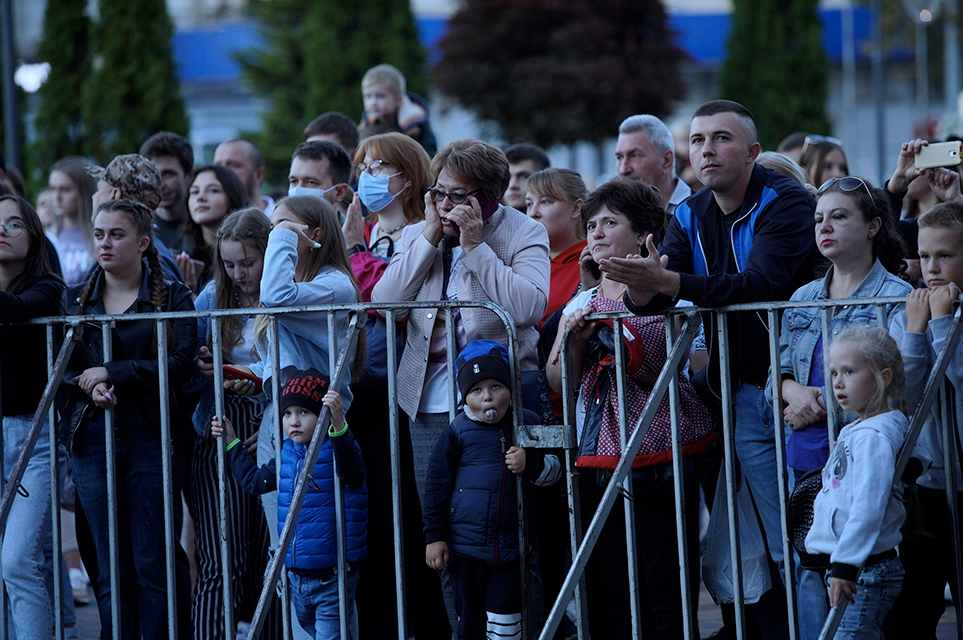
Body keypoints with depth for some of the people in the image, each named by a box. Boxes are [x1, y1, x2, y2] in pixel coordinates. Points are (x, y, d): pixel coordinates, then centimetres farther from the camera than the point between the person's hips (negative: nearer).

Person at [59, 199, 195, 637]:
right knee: (112, 568, 3)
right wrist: (88, 387, -14)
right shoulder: (74, 300, 13)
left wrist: (111, 373, -14)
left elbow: (180, 366, -10)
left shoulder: (173, 298, 3)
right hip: (93, 437, 3)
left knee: (155, 563, -4)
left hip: (151, 436, -3)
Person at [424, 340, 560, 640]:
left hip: (511, 545, 0)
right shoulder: (457, 433, -2)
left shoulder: (527, 425, 2)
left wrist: (531, 464, -16)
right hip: (466, 545, 0)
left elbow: (555, 467, 7)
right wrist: (434, 536, -2)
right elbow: (436, 486, 0)